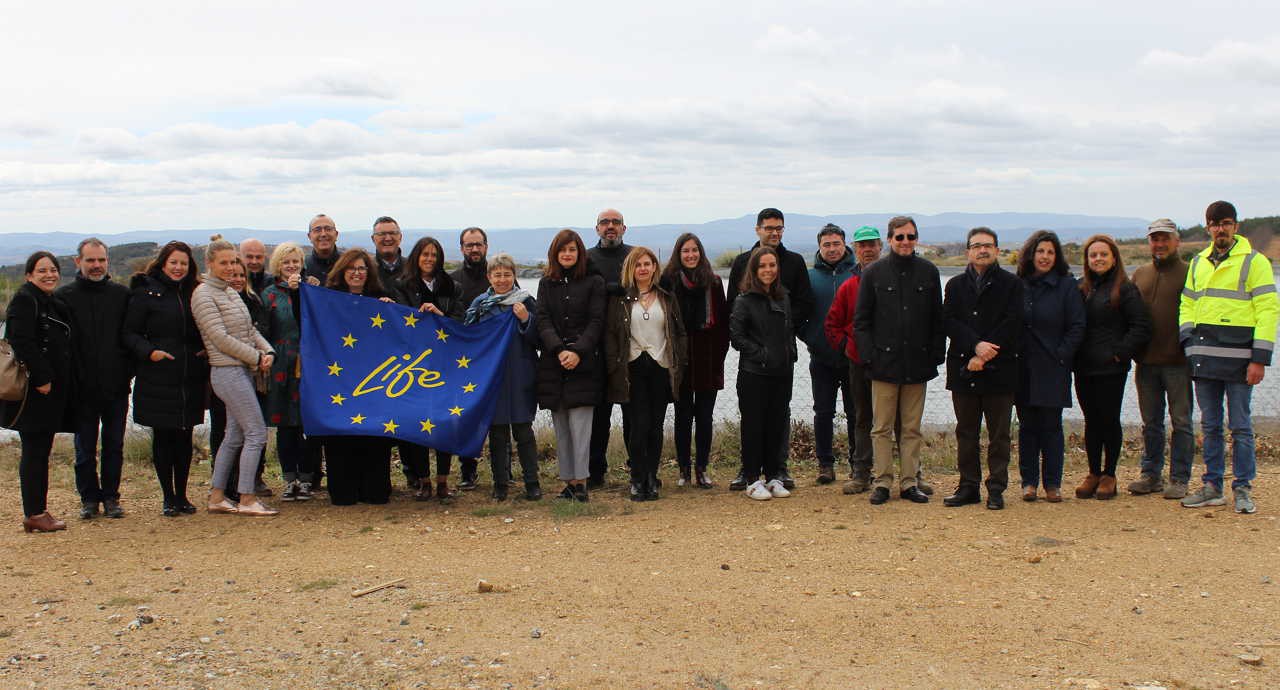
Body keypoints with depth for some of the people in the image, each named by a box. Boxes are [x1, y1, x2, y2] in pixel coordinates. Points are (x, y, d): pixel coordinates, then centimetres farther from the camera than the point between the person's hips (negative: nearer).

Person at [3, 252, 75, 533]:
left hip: (52, 389, 9)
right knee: (34, 451, -5)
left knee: (41, 451, 12)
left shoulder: (54, 304, 18)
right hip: (33, 391, -9)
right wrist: (41, 379, -21)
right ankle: (33, 514, 0)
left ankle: (39, 511, 17)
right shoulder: (24, 300, -9)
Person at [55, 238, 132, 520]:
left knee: (114, 445, 8)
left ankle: (111, 497, 18)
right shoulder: (63, 296, -1)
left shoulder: (122, 294, 4)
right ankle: (89, 499, 18)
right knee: (85, 447, 7)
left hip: (116, 386, 1)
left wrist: (128, 370, -2)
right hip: (82, 388, -1)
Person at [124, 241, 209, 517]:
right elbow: (130, 333, -4)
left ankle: (182, 495, 19)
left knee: (185, 437, 8)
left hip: (190, 380, 4)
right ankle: (168, 497, 13)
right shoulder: (145, 294, -2)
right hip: (157, 380, -4)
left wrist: (206, 350, 3)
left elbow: (204, 332, 21)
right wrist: (149, 351, -19)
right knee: (162, 437, 3)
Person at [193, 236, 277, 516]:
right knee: (256, 432, -9)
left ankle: (217, 498, 18)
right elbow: (220, 337, -16)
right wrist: (256, 358, -12)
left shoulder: (231, 292, 17)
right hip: (228, 372, -9)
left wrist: (268, 351, -1)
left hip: (243, 370, 9)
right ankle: (247, 500, -3)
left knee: (234, 436, 11)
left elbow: (249, 329, 17)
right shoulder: (204, 294, -10)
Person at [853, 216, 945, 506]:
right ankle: (882, 482, 7)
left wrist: (936, 355, 2)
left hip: (917, 362, 2)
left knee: (912, 428, 7)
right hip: (885, 361, -2)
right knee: (882, 428, 0)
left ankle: (909, 482, 14)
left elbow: (938, 319, 10)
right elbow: (861, 321, 3)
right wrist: (869, 356, -6)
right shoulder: (873, 273, 3)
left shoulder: (929, 272, 8)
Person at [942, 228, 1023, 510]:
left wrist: (984, 356, -13)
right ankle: (968, 486, 15)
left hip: (999, 370, -3)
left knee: (999, 434, 1)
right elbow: (949, 322, 0)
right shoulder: (955, 285, 13)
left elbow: (1012, 325, -7)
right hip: (963, 369, 3)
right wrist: (976, 345, -16)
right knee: (966, 433, 8)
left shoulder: (1012, 284, 3)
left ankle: (996, 489, 8)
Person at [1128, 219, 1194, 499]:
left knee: (1181, 422, 2)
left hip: (1177, 362, -5)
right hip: (1146, 361, 5)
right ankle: (1151, 475, 20)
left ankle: (1180, 479, 8)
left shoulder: (1189, 273, -2)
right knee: (1151, 422, 12)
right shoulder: (1140, 274, 13)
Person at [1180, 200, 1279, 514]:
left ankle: (1243, 489, 8)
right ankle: (1212, 486, 18)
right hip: (1204, 356, 5)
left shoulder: (1254, 262, -2)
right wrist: (1189, 341, 2)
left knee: (1240, 426, 0)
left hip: (1238, 356, -5)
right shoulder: (1198, 262, 15)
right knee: (1210, 426, 10)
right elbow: (1187, 305, 19)